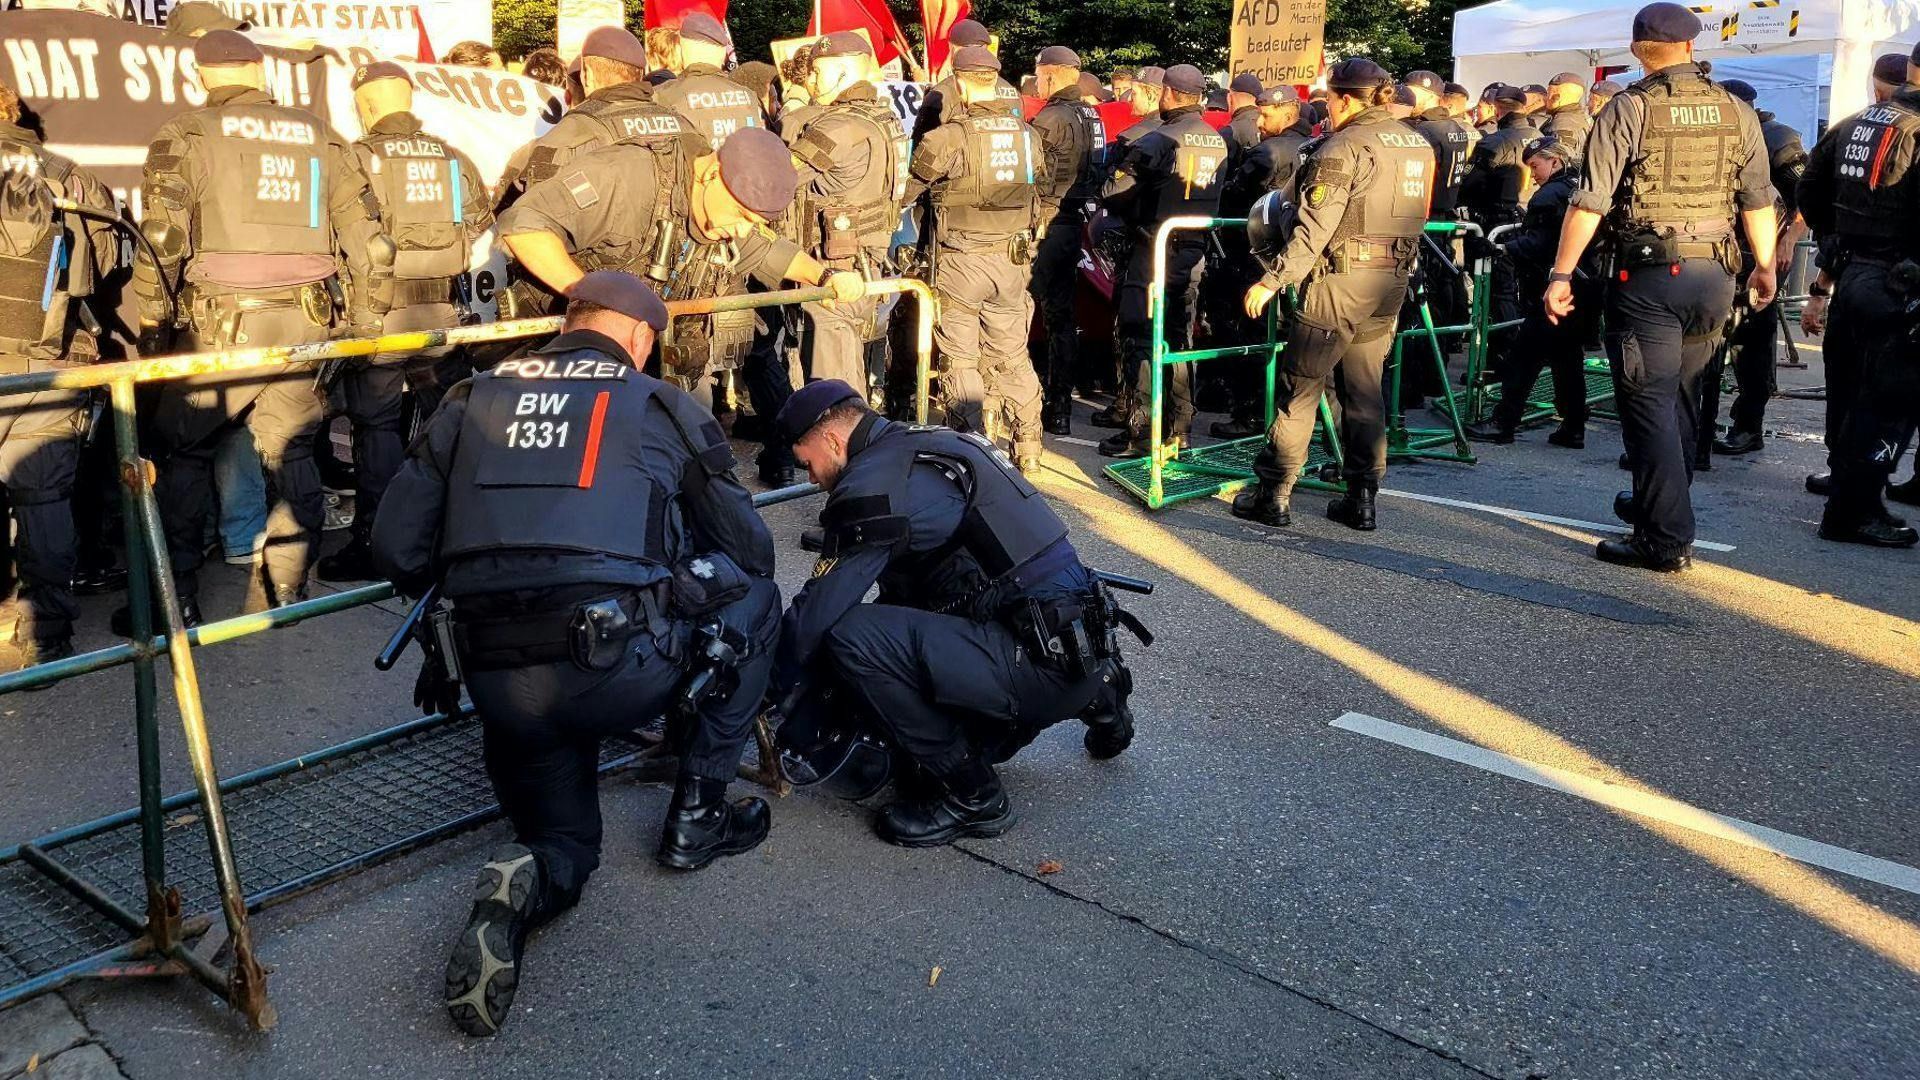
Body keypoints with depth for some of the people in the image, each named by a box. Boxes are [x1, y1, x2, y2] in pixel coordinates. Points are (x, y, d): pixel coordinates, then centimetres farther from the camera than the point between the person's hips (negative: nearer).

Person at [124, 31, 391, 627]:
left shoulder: (187, 134, 2)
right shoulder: (320, 136, 14)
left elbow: (162, 239, -10)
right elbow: (368, 240, 11)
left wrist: (150, 327, -3)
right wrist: (367, 327, 17)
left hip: (222, 320, -4)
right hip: (306, 322, 4)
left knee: (182, 452, 8)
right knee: (291, 454, 13)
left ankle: (175, 599, 9)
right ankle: (288, 592, 16)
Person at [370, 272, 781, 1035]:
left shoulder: (471, 403, 13)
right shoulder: (660, 407, 6)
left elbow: (397, 552, 8)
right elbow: (750, 551, 11)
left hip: (500, 687, 4)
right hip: (624, 670, -4)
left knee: (564, 846, 28)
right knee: (753, 599, 24)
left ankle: (523, 889, -10)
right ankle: (695, 817, 23)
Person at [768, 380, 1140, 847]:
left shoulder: (874, 482, -12)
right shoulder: (921, 448, 18)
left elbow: (816, 612, -11)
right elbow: (902, 598, 24)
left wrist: (790, 712, 5)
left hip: (1044, 662, -10)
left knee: (850, 637, -19)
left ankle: (972, 796, -4)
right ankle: (1094, 701, 24)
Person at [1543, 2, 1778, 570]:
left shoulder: (1627, 109, -7)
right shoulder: (1736, 112, 7)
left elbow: (1590, 202, -12)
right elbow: (1758, 201, 12)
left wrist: (1560, 274, -9)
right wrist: (1765, 267, 24)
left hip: (1647, 276, -5)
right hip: (1715, 275, 5)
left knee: (1649, 404, -2)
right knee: (1682, 397, 19)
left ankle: (1667, 539, -5)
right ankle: (1659, 501, 34)